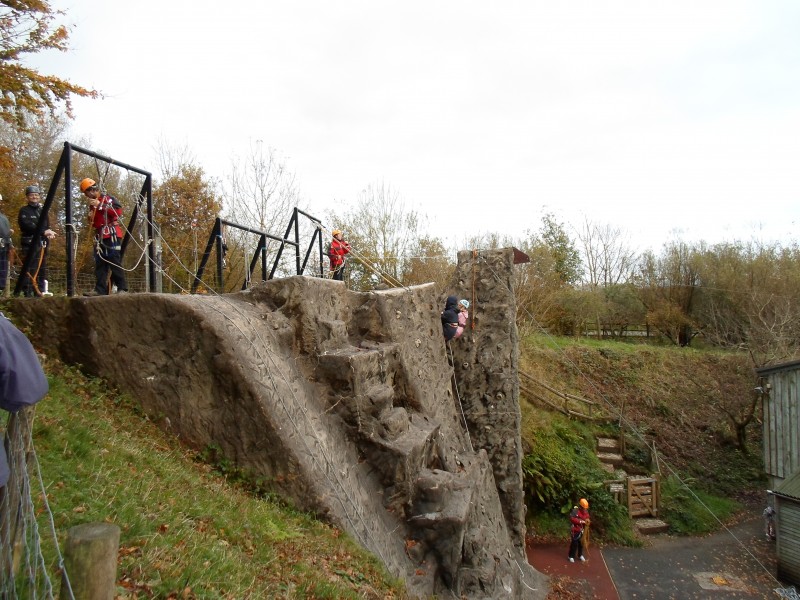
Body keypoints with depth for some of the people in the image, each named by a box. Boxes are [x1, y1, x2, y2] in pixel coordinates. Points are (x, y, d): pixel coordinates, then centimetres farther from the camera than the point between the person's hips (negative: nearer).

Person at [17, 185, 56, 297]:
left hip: (42, 244, 6)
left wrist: (49, 233, -2)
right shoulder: (24, 211, 1)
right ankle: (28, 293, -12)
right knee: (29, 269, -11)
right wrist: (44, 232, -24)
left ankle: (39, 292, 10)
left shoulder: (43, 210, 20)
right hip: (29, 244, -6)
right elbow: (27, 226, -15)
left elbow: (47, 226, 18)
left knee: (42, 269, 5)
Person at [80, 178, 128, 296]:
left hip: (112, 235, -9)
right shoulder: (94, 204, 22)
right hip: (100, 237, 9)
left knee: (115, 262, -12)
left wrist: (100, 205, -18)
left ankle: (122, 288, -11)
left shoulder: (108, 199, -2)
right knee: (100, 264, 3)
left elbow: (119, 211, -19)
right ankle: (100, 289, 2)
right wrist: (91, 218, 9)